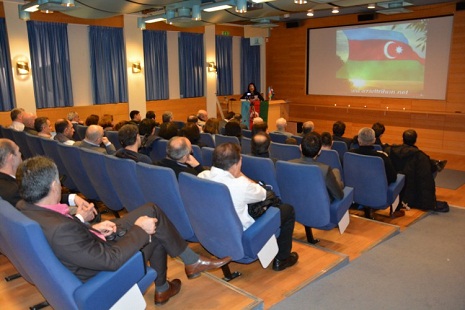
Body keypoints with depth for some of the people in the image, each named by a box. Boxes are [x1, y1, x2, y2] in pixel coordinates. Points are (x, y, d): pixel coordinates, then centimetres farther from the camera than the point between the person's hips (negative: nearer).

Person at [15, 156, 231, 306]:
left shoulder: (25, 208, -11)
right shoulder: (61, 230, -38)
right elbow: (111, 260, -30)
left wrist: (92, 228, -3)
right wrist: (140, 230, -18)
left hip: (88, 247, 8)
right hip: (99, 273, -8)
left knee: (150, 210, 8)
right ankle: (193, 262, 23)